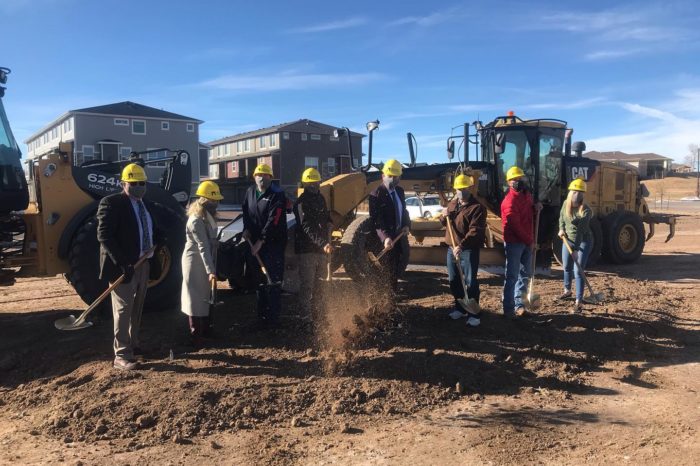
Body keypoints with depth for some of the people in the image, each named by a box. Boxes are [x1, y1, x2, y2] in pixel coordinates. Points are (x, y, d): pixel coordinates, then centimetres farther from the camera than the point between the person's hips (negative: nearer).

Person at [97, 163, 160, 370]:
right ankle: (121, 355, 4)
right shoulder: (111, 203, -12)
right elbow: (104, 235, -19)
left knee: (137, 308, 16)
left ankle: (133, 345, 29)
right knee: (123, 310, -3)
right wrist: (122, 262, -26)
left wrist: (153, 259, 10)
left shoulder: (145, 204, 13)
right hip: (124, 265, -8)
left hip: (143, 263, 8)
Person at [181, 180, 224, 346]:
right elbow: (203, 247, -30)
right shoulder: (196, 220, -24)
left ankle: (205, 330, 32)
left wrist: (211, 268, 12)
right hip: (195, 263, -9)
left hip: (205, 262, 9)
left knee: (205, 296, 18)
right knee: (195, 298, -1)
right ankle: (196, 336, 7)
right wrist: (210, 271, -34)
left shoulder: (208, 216, 5)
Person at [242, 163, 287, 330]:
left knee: (273, 281, -5)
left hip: (273, 243, -7)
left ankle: (273, 318, 3)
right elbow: (246, 212, 22)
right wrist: (246, 228, 4)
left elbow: (273, 221, -19)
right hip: (255, 243, 7)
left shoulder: (277, 195, -12)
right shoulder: (250, 192, 10)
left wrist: (260, 241, -20)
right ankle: (262, 315, 26)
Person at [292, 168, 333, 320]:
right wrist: (323, 243, -39)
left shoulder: (320, 198, 11)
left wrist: (328, 224, 6)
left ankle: (313, 309, 33)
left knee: (316, 282, 19)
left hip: (321, 247, 8)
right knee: (307, 284, -6)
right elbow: (307, 228, -27)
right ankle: (305, 313, 0)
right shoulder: (301, 203, -15)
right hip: (307, 249, -8)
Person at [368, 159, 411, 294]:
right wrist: (385, 238, -37)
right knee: (389, 269, 2)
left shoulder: (400, 191, 7)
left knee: (403, 261, 20)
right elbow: (376, 221, -24)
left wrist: (407, 225, -4)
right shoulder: (376, 195, -17)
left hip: (400, 235, 8)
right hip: (386, 239, -8)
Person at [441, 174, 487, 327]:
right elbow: (444, 223, 23)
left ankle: (474, 314, 5)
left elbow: (475, 232, -23)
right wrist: (444, 216, -1)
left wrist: (461, 246, -33)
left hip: (469, 251, -7)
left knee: (470, 282, -4)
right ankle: (460, 308, 31)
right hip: (452, 249, 7)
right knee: (454, 281, 15)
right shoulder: (452, 203, 11)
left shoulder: (477, 207, -14)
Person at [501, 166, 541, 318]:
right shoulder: (510, 201, -19)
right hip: (514, 242, -9)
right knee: (512, 276, -4)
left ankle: (519, 305, 26)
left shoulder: (527, 194, 9)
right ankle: (508, 309, 3)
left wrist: (536, 207, 3)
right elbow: (515, 226, -20)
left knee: (525, 274, 15)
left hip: (527, 241, 9)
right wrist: (529, 241, -14)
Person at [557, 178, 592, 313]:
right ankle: (567, 290, 45)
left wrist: (576, 249, -36)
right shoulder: (566, 203, -6)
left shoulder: (586, 210, -25)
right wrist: (561, 229, -2)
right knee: (567, 267, 21)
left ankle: (578, 302, -5)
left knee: (578, 271, -11)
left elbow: (581, 230, -31)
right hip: (568, 240, 6)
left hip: (583, 242, -6)